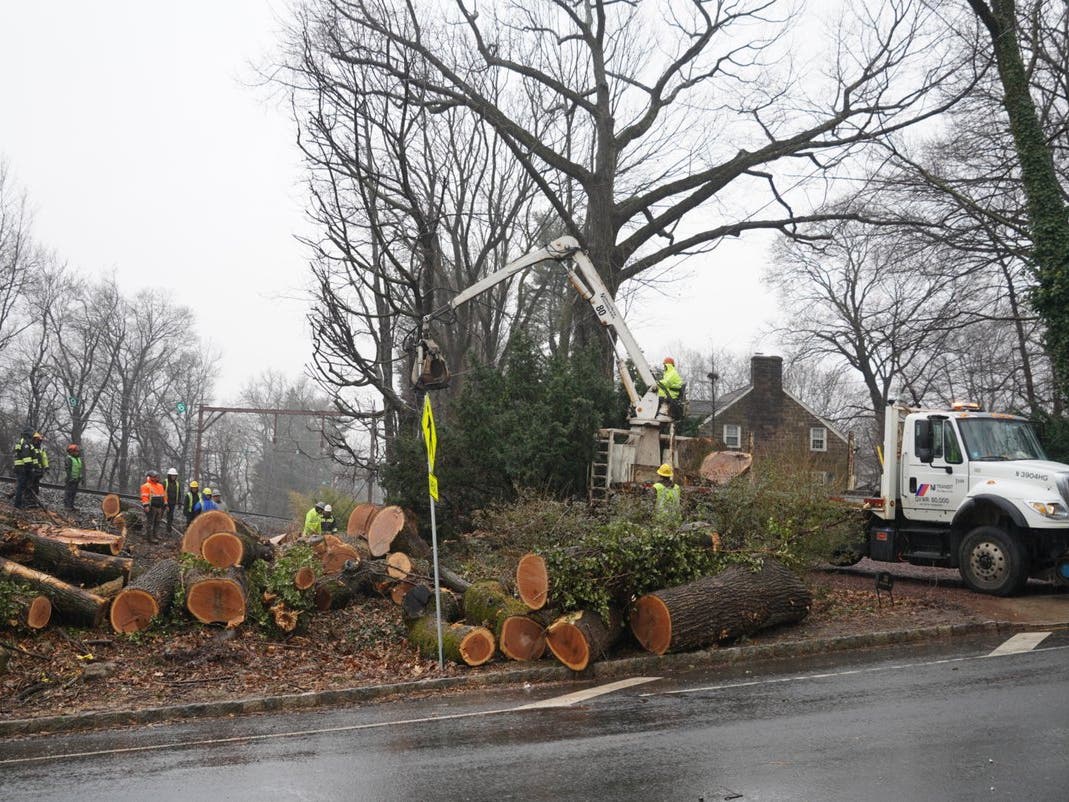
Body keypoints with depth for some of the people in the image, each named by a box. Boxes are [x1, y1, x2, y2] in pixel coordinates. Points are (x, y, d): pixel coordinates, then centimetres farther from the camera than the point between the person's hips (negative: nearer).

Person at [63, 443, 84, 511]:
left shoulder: (79, 459, 15)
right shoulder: (68, 459, -11)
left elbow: (81, 469, 20)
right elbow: (67, 470, -15)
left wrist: (80, 478, 18)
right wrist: (68, 479, -20)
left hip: (76, 479, 8)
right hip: (70, 479, -8)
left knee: (74, 493, 12)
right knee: (68, 492, -6)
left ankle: (71, 505, 18)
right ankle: (67, 506, -4)